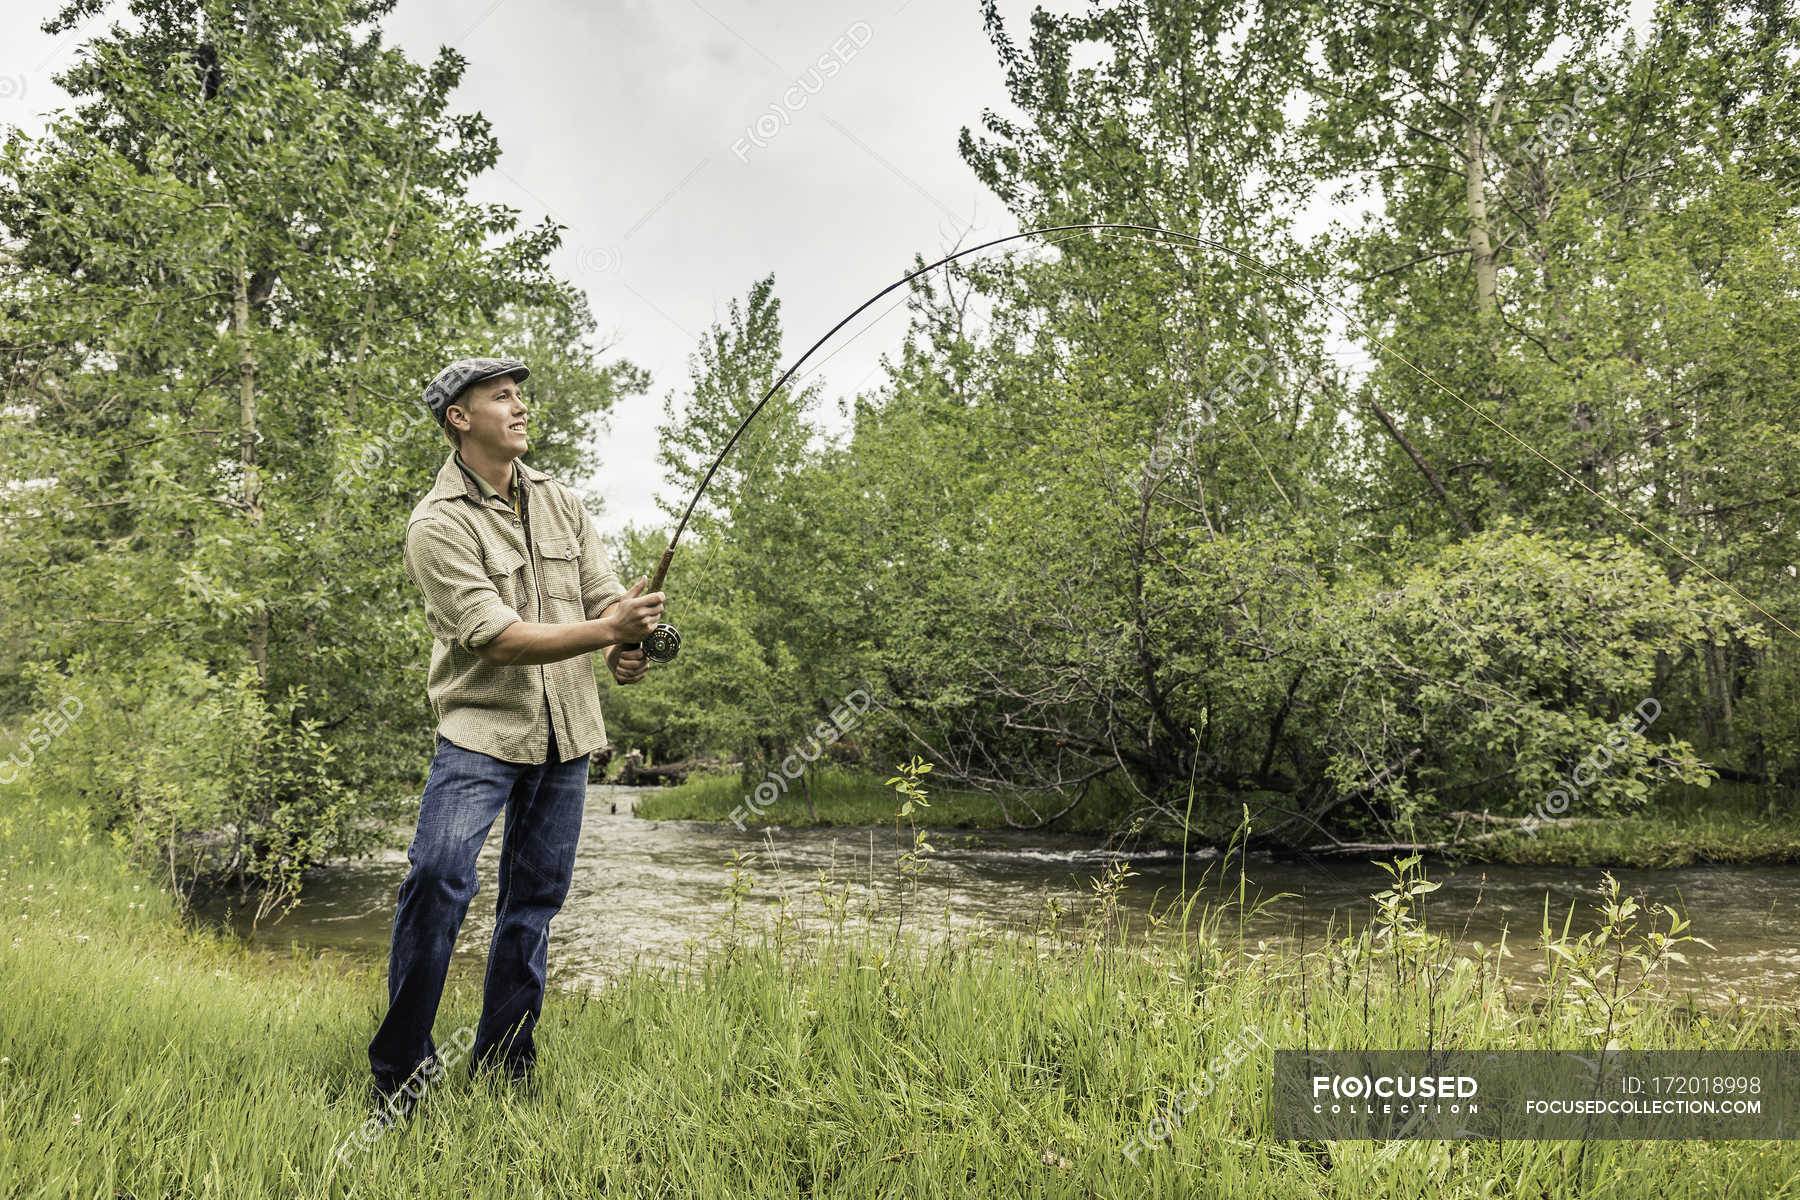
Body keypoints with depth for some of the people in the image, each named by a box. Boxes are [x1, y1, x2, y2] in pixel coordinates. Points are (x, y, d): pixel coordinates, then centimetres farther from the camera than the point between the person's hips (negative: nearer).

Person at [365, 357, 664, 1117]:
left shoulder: (560, 503, 10)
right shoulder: (438, 524, -10)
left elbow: (606, 596, 7)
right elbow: (496, 637, -18)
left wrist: (626, 649, -17)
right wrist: (604, 631, -28)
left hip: (565, 734, 5)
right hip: (480, 725, -5)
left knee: (535, 897, 9)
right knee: (438, 875, -22)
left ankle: (503, 1064, 24)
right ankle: (400, 1069, -4)